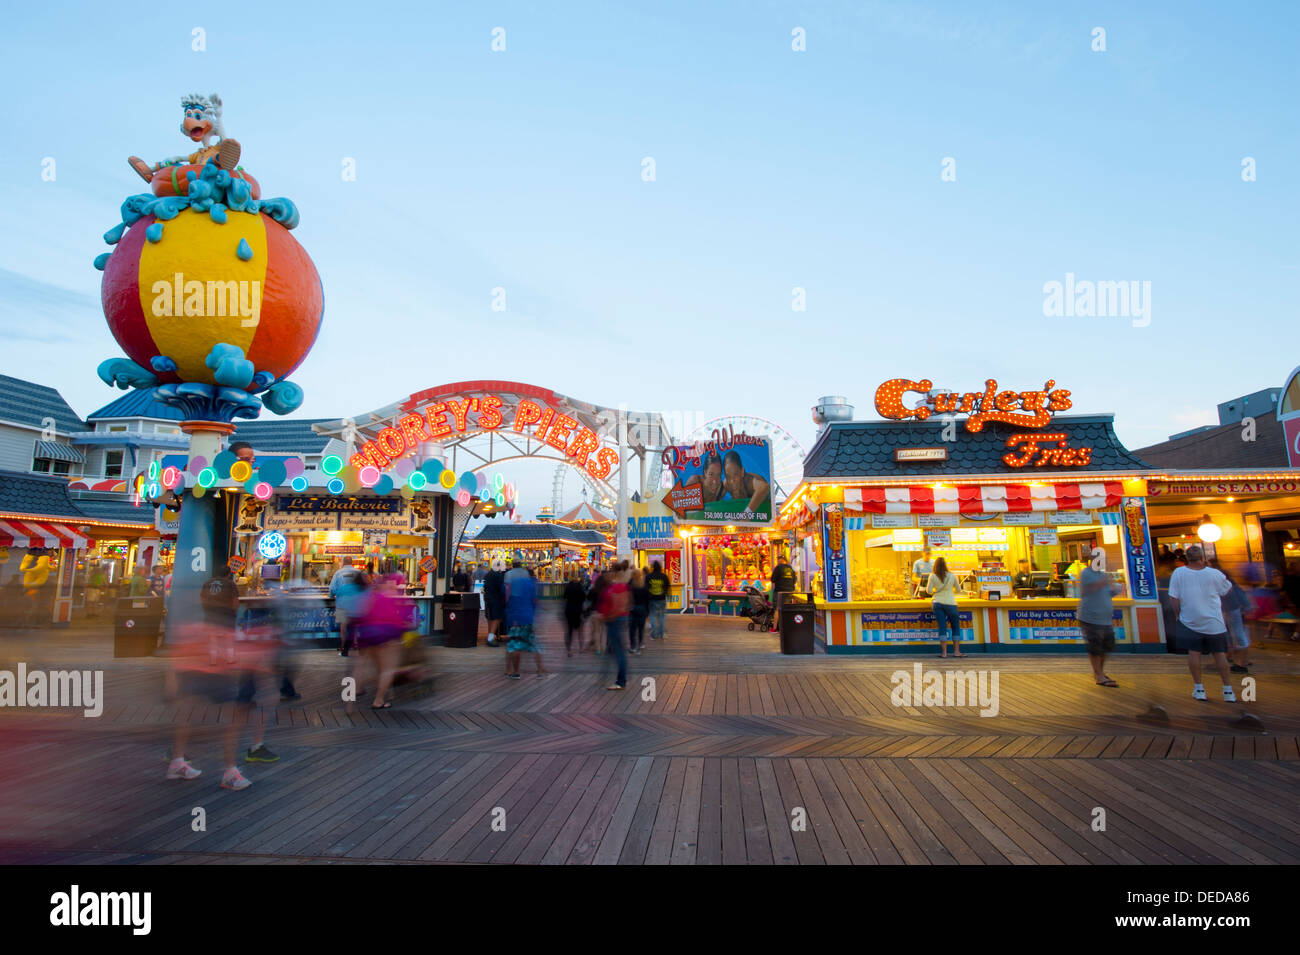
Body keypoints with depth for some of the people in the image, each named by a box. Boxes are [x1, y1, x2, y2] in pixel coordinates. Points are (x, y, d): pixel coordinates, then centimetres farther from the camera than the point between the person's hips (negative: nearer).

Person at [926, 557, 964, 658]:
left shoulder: (933, 576, -1)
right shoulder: (952, 576, -1)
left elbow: (928, 591, -2)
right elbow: (958, 590, 10)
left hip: (937, 603, 1)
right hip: (950, 603, -1)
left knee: (942, 627, 4)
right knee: (956, 627, 12)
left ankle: (944, 652, 1)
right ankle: (956, 651, 12)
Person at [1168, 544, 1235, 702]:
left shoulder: (1178, 573, -9)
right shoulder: (1214, 574, -10)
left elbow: (1173, 598, -8)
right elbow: (1228, 589, 11)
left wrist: (1179, 614, 7)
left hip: (1190, 622, 0)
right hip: (1214, 622, 0)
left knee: (1194, 653, 8)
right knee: (1219, 654, 11)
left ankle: (1198, 689, 12)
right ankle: (1228, 690, 16)